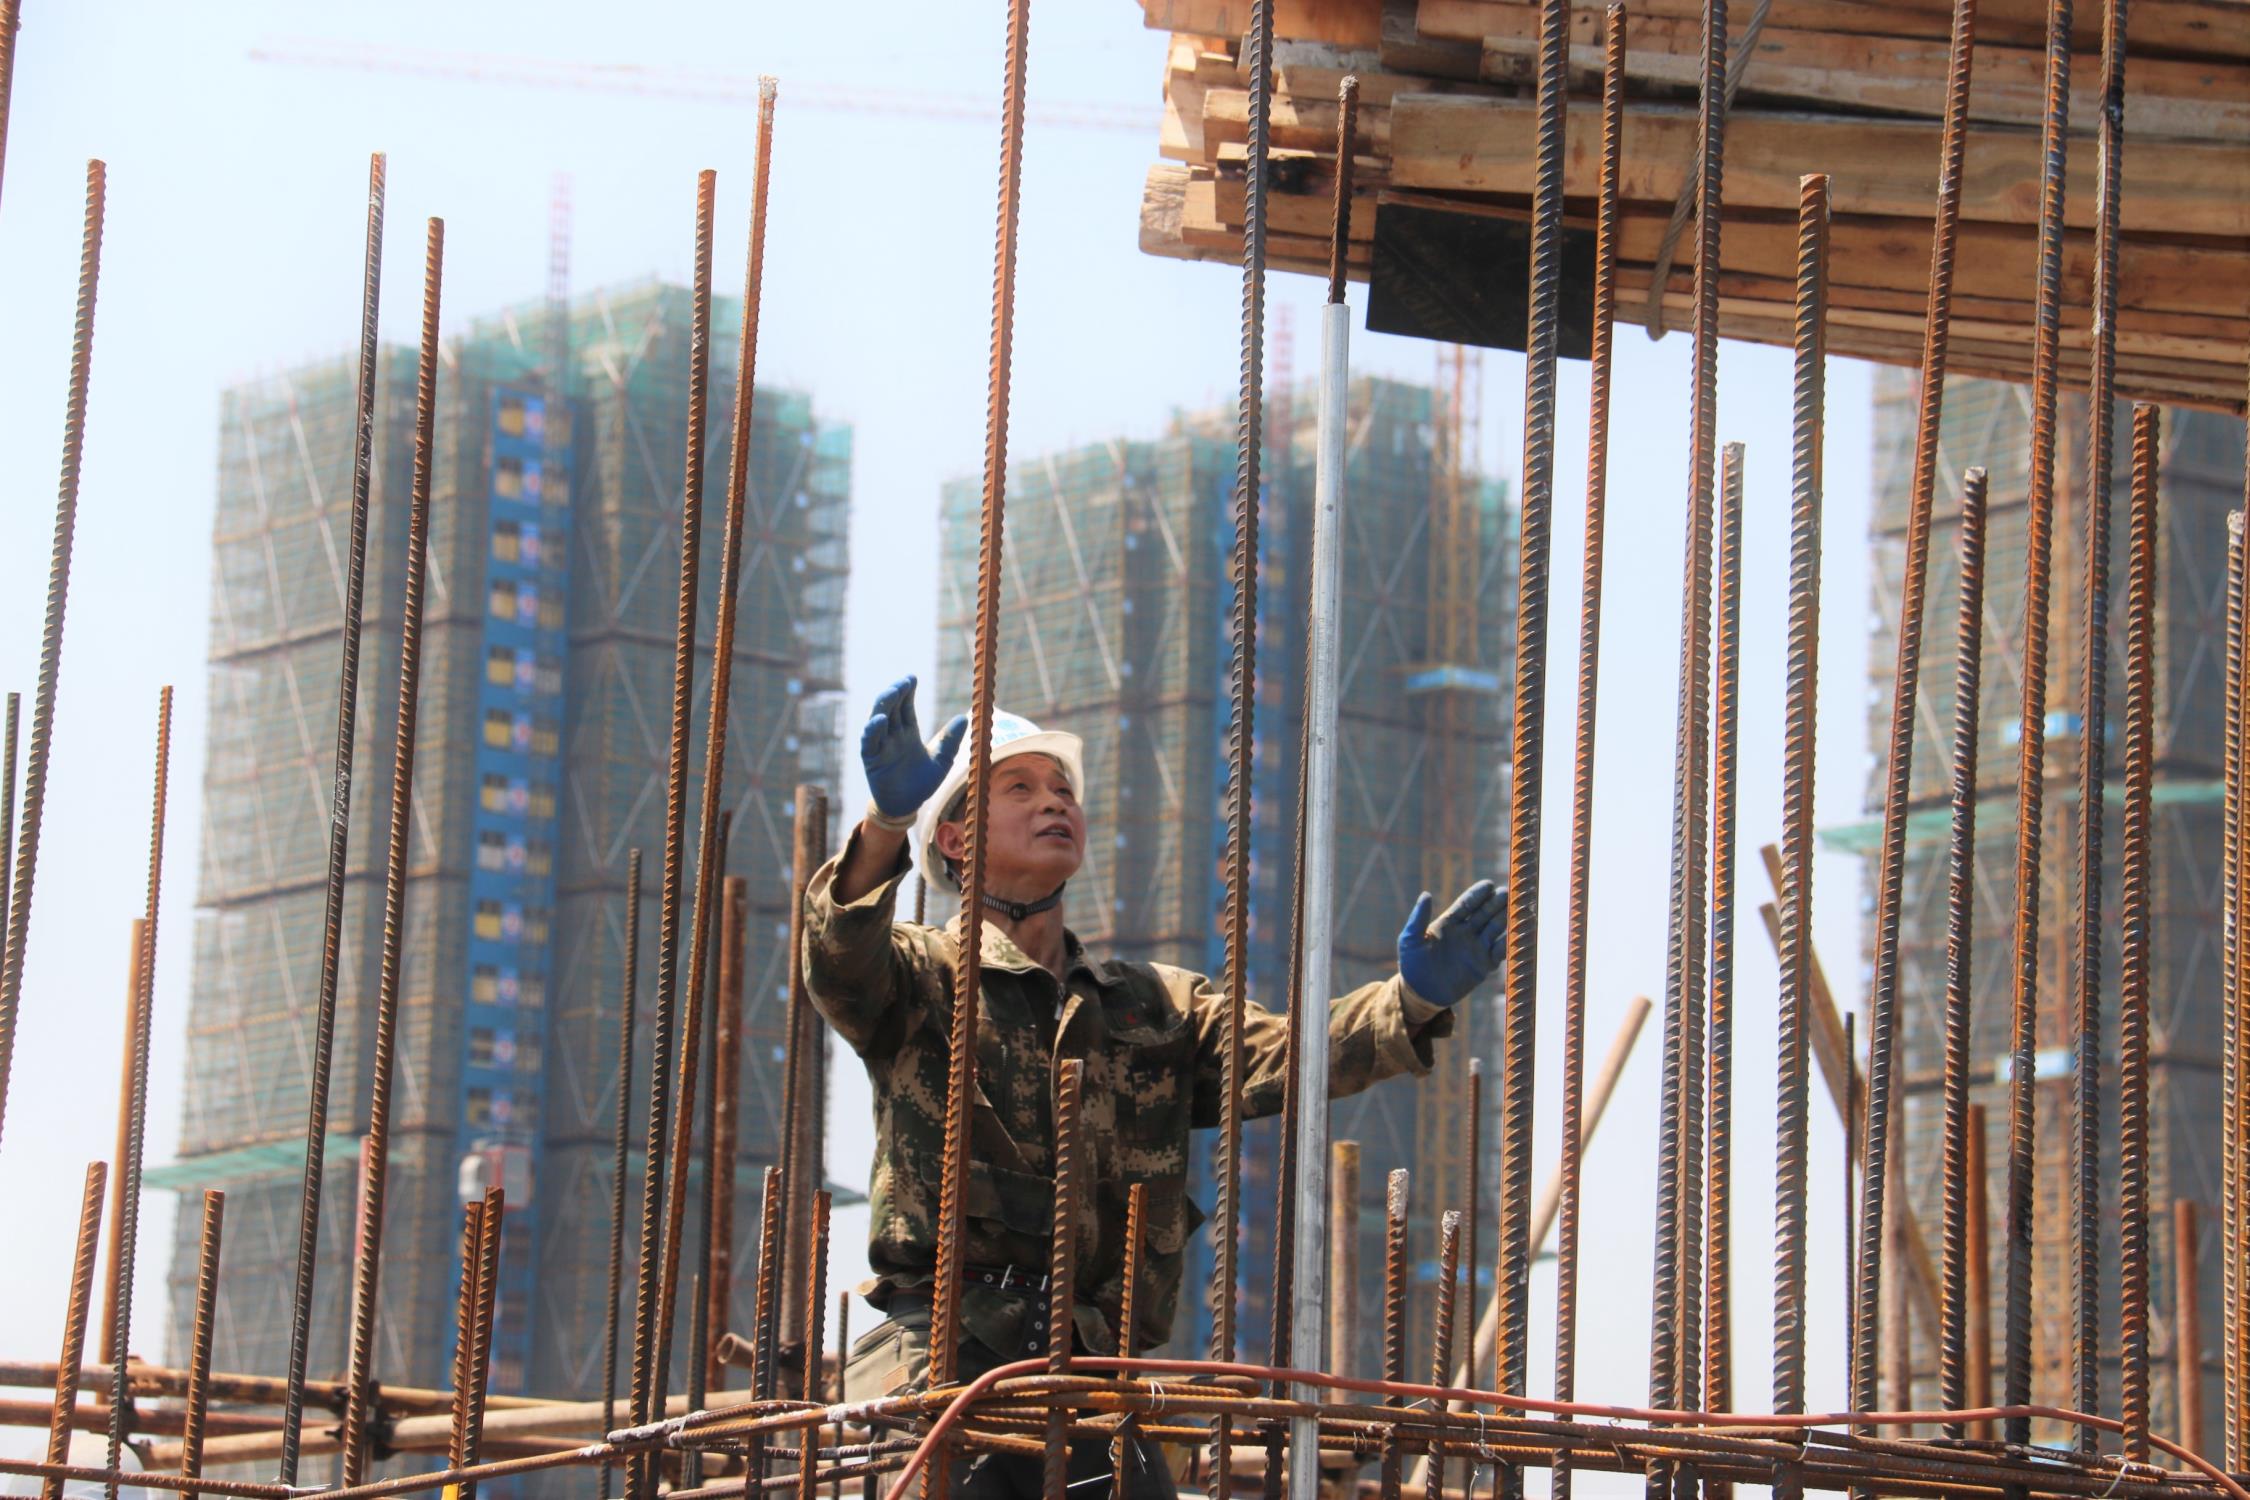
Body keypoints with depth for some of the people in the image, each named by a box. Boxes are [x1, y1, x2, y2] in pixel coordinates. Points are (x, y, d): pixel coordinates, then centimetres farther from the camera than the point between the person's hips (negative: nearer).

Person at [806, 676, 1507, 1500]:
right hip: (941, 1351, -4)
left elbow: (1281, 1055, 8)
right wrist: (886, 824, -33)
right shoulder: (921, 975, 10)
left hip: (1089, 1371, 4)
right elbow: (841, 960, -12)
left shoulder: (1156, 1008, 23)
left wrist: (1410, 1003, -12)